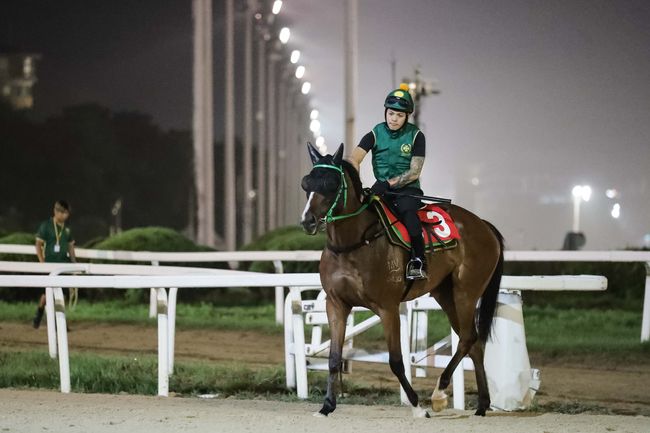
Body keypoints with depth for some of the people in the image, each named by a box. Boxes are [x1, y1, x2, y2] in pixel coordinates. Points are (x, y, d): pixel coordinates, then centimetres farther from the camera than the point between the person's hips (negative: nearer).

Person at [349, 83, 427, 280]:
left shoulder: (416, 136, -2)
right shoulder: (375, 134, 2)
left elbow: (414, 172, -8)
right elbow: (354, 159, -10)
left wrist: (388, 183, -22)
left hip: (408, 189, -3)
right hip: (382, 189, 3)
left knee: (407, 209, -35)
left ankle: (418, 263, -35)